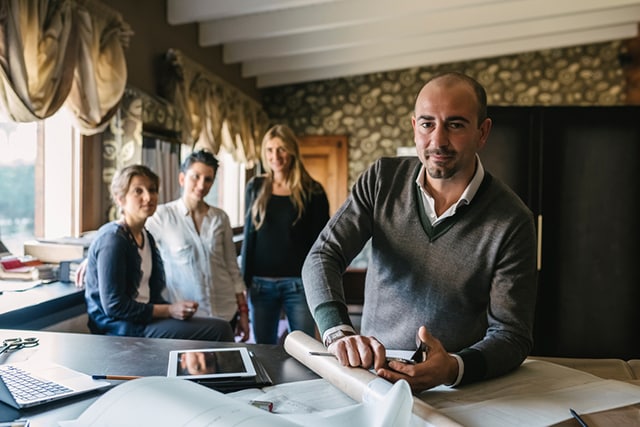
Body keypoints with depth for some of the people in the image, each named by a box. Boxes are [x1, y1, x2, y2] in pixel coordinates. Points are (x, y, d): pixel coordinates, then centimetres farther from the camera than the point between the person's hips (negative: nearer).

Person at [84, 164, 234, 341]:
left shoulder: (146, 237, 12)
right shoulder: (112, 240, -15)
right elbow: (114, 306, -18)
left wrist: (175, 309, -3)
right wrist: (169, 310, -16)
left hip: (143, 318, 9)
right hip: (122, 328, -9)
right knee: (220, 330, -15)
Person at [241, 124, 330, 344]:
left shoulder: (312, 191, -1)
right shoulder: (255, 188, 6)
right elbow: (248, 235, 9)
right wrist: (244, 279, 6)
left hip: (299, 283, -2)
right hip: (261, 283, 2)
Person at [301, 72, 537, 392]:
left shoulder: (511, 221, -10)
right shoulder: (382, 179, -3)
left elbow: (511, 333, -9)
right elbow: (324, 255, -8)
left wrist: (454, 368, -30)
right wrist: (338, 331, -26)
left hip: (457, 389, -1)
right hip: (368, 369, 2)